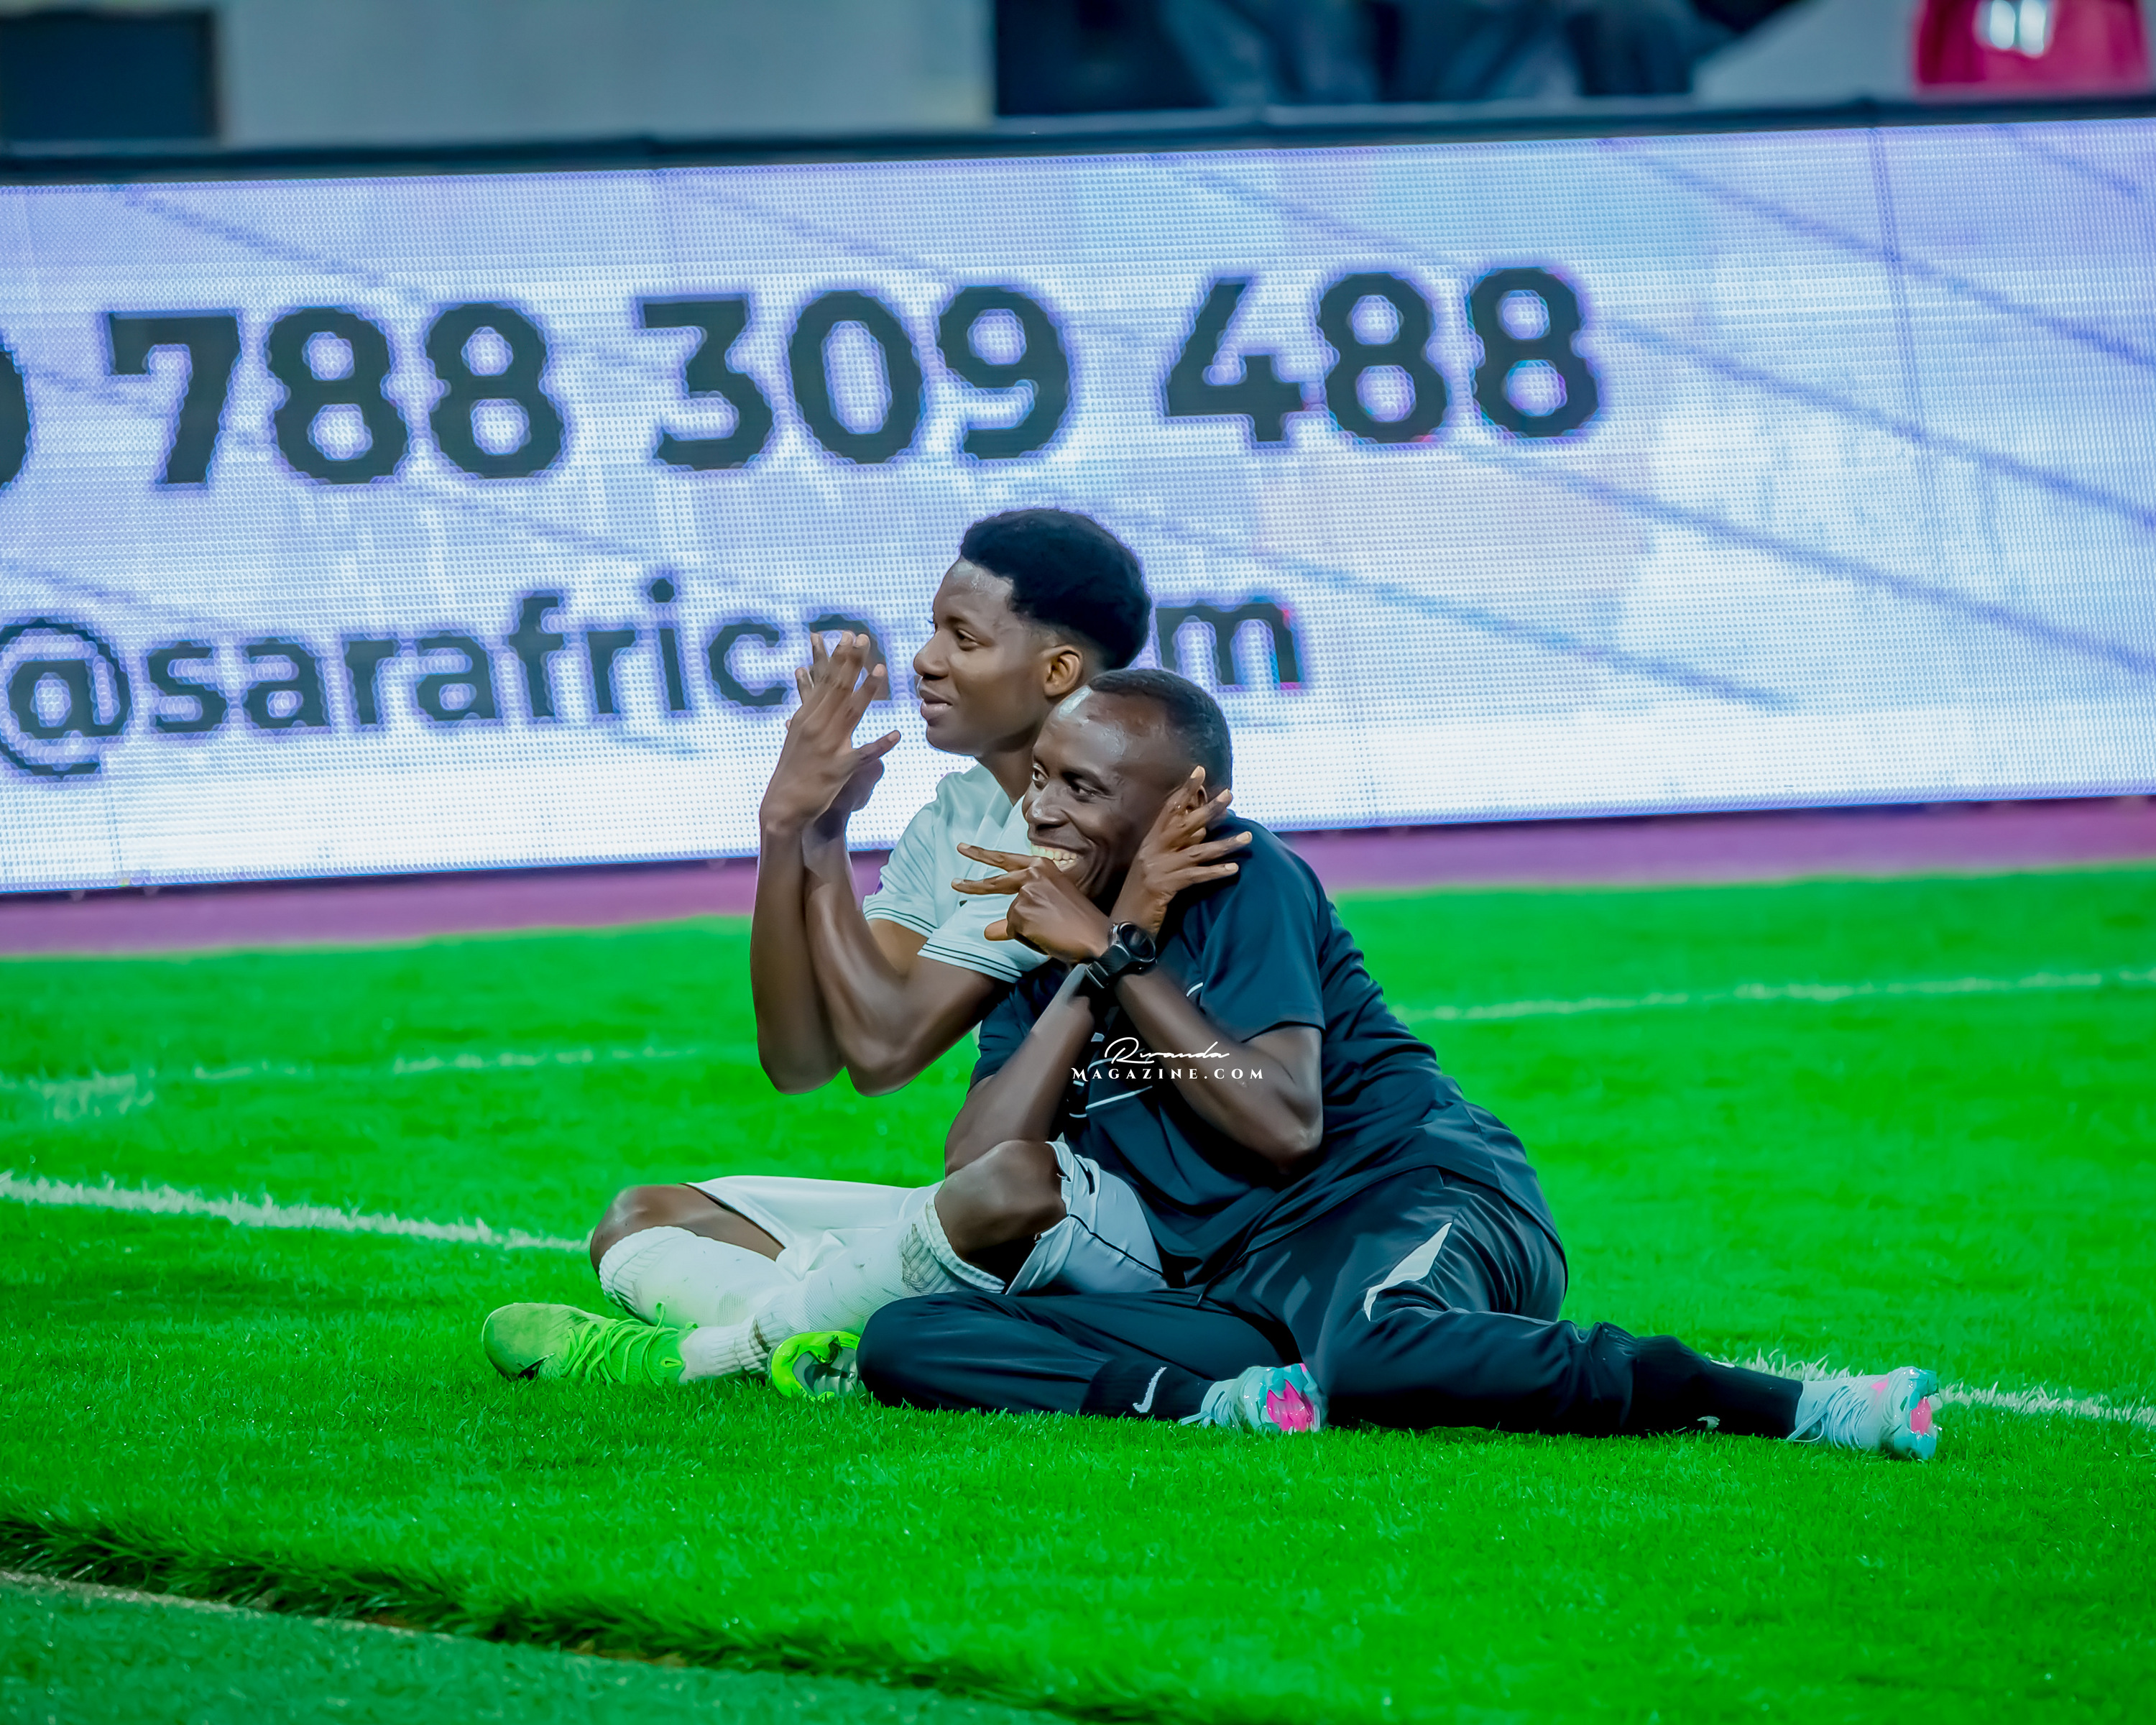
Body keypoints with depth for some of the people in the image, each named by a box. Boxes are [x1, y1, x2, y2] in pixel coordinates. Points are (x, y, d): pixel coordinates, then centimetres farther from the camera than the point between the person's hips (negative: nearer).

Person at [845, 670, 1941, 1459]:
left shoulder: (1244, 882, 2)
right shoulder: (1048, 954, 19)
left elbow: (1285, 1122, -12)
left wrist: (1119, 954, -7)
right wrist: (1087, 976, 2)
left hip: (1409, 1184, -6)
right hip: (1233, 1292, 6)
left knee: (1372, 1352, -45)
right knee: (906, 1339, -15)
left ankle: (1794, 1408, -39)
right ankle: (1228, 1401, -34)